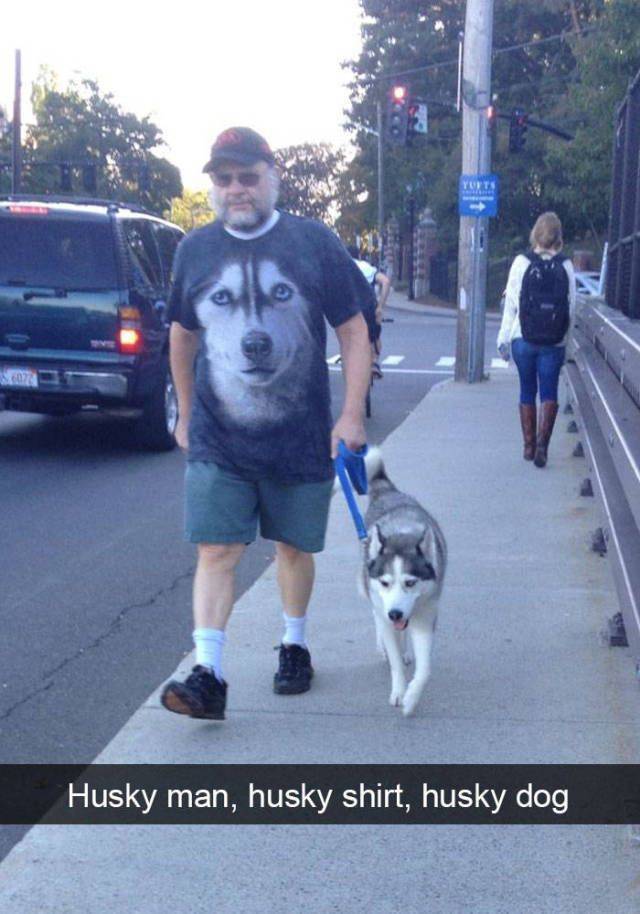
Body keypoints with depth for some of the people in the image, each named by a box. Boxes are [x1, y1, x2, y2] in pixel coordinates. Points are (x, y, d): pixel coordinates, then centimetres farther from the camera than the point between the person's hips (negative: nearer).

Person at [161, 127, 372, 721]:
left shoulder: (314, 243, -3)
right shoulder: (196, 250, 4)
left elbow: (353, 334, 0)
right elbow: (183, 338, 17)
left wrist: (352, 415, -7)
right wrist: (186, 414, 19)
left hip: (302, 440, -1)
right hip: (216, 443, 1)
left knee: (294, 547, 13)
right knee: (215, 553, -7)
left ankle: (294, 648, 33)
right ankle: (207, 676, -7)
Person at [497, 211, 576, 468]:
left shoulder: (522, 263, -6)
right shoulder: (565, 267, -4)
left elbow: (511, 304, -4)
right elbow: (571, 308, -2)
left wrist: (504, 338, 3)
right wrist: (564, 336, 11)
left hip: (523, 340, 0)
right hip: (554, 343, 0)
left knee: (527, 392, 13)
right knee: (549, 394, 5)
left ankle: (529, 446, 17)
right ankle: (542, 441, -14)